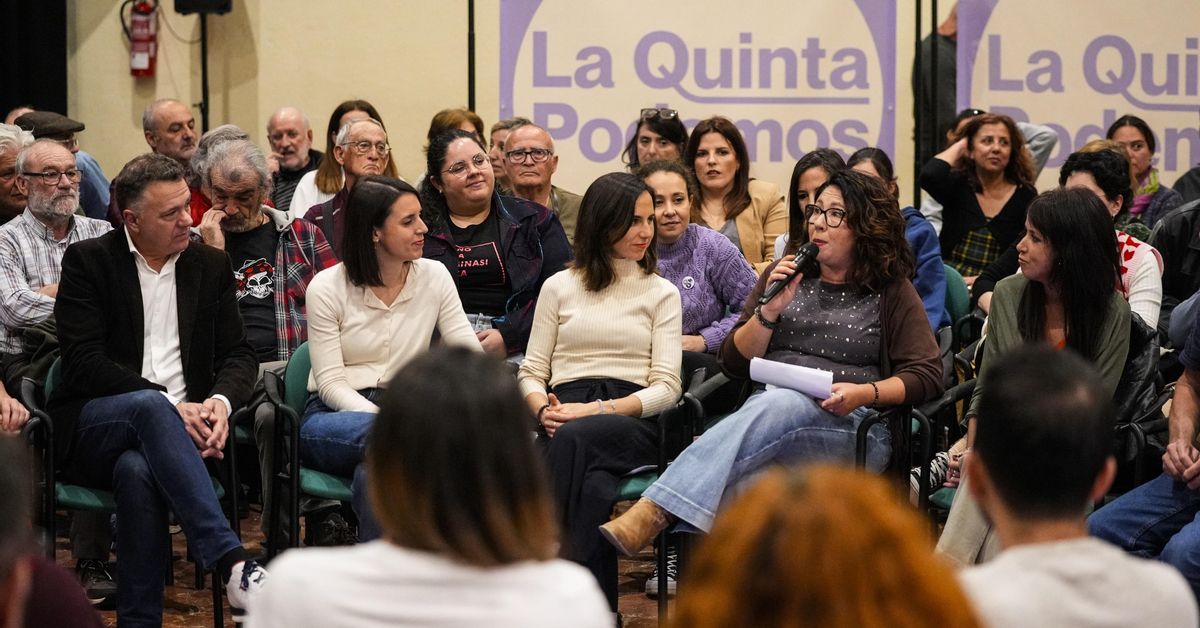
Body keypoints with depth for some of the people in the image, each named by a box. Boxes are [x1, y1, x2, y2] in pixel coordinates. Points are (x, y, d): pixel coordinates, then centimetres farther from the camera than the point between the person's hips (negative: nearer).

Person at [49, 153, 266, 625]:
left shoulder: (211, 266, 14)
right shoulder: (87, 261, 2)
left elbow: (238, 355, 11)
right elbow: (85, 360, -8)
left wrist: (221, 401, -14)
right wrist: (170, 405, -18)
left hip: (179, 425, 2)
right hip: (92, 427, -2)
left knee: (137, 470, -35)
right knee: (149, 406, -38)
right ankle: (232, 564, -47)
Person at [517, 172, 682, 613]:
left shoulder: (662, 294, 17)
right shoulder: (559, 287, 21)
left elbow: (667, 387, 5)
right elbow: (531, 373, 17)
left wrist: (598, 410, -11)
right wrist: (544, 409, -9)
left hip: (632, 422, -1)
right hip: (565, 421, 1)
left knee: (575, 439, -40)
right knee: (594, 489, -38)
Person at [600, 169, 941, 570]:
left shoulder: (892, 292, 12)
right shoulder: (786, 275, 22)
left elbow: (926, 375, 4)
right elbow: (735, 362, 18)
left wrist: (864, 392, -14)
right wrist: (771, 309, 1)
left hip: (851, 426, -4)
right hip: (768, 410, 4)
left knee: (777, 406, -39)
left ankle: (652, 514, -52)